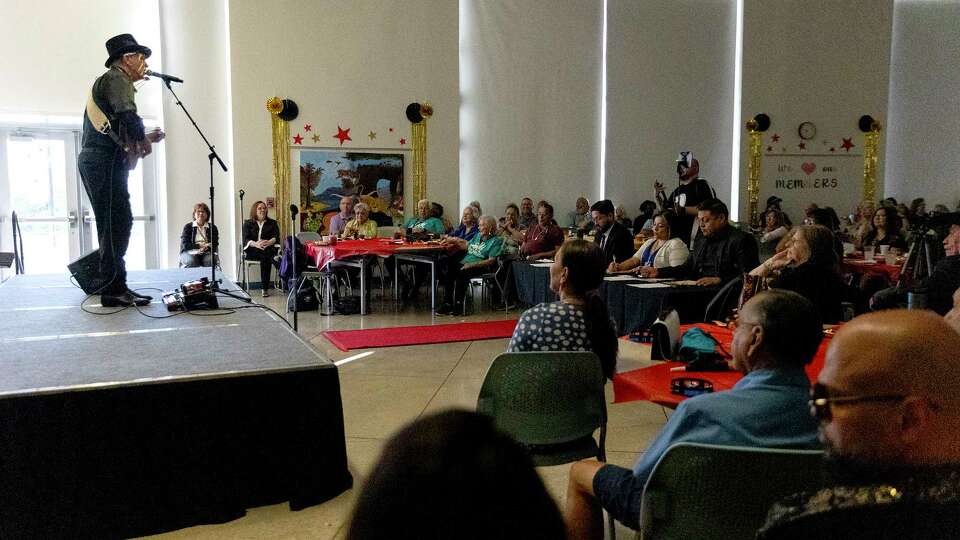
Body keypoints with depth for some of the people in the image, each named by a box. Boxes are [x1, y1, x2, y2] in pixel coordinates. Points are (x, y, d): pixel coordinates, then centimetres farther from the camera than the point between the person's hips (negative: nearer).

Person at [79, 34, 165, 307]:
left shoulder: (106, 82, 28)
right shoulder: (116, 78, -3)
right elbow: (127, 115, -20)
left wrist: (143, 138, 26)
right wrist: (143, 139, -6)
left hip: (95, 161, 10)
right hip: (105, 162, -10)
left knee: (114, 225, 12)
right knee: (118, 223, -11)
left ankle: (114, 287, 15)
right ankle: (114, 289, -11)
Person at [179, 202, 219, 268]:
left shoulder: (212, 228, 16)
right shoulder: (188, 227, 12)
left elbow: (215, 244, 5)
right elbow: (184, 245, 2)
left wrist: (206, 247, -16)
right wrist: (199, 246, -10)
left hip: (206, 253, 1)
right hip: (190, 254, -1)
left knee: (210, 260, -34)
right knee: (192, 261, -35)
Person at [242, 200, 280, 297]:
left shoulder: (272, 223, 19)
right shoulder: (248, 223, 17)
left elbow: (276, 237, 2)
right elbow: (245, 239, 1)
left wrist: (268, 242, -22)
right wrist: (255, 244, -22)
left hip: (269, 250, 0)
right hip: (252, 251, 0)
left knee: (265, 258, -36)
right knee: (266, 254, -35)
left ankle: (265, 288, -37)